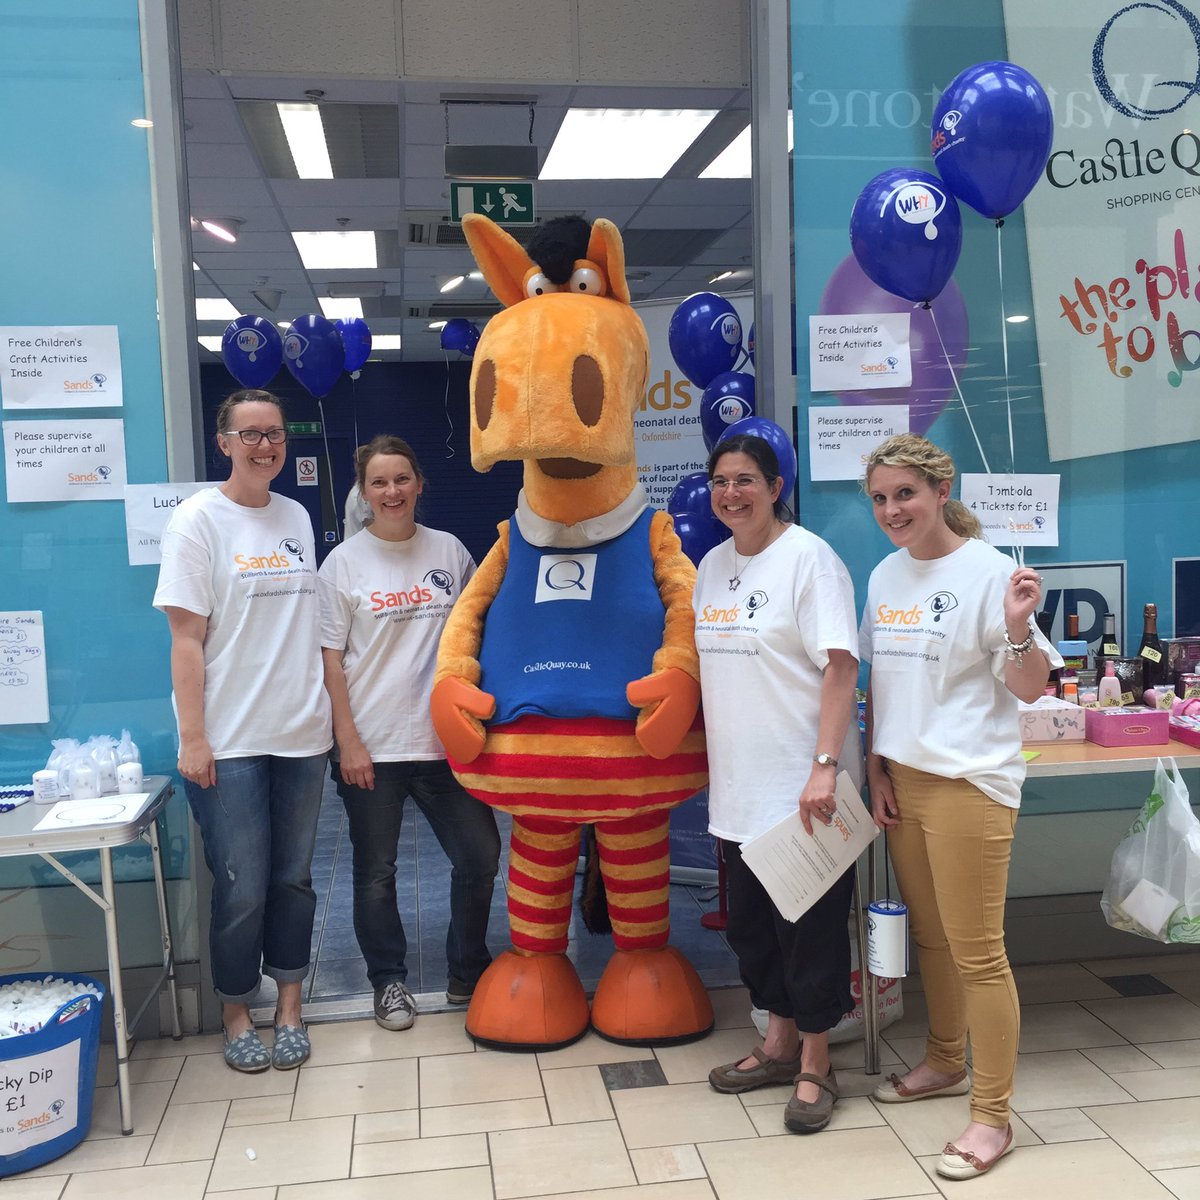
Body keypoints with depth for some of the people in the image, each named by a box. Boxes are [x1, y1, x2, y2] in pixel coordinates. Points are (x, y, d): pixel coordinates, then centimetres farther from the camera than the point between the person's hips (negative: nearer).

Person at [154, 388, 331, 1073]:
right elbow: (187, 638, -8)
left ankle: (290, 1006, 26)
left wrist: (328, 714, 11)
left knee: (293, 879, 11)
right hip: (230, 741, -4)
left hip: (302, 733, 4)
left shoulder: (297, 517, 9)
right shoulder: (199, 519, -5)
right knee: (242, 888, 2)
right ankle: (237, 1013, 23)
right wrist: (193, 738, -12)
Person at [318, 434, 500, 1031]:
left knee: (479, 856, 6)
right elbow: (331, 660, -3)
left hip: (444, 739, 2)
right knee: (376, 871, 9)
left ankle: (468, 972, 26)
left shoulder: (450, 551, 4)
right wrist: (348, 741, -9)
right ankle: (389, 981, 28)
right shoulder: (344, 563, -2)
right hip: (371, 747, -2)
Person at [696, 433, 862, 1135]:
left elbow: (841, 666, -18)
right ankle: (780, 1043, 35)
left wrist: (824, 766, -25)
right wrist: (714, 761, 16)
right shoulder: (713, 564, 11)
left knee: (810, 929, 3)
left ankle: (815, 1066, 20)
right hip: (739, 787, 7)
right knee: (752, 924, 17)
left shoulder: (808, 557, -11)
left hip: (802, 787, -7)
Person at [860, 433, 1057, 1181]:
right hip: (903, 779, 6)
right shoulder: (886, 576, 8)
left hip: (969, 783, -6)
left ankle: (992, 1116, 13)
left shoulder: (987, 571, -11)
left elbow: (1030, 689, -10)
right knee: (930, 937, 18)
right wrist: (877, 768, 10)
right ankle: (946, 1062, 37)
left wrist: (1018, 626, -28)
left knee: (977, 951, 0)